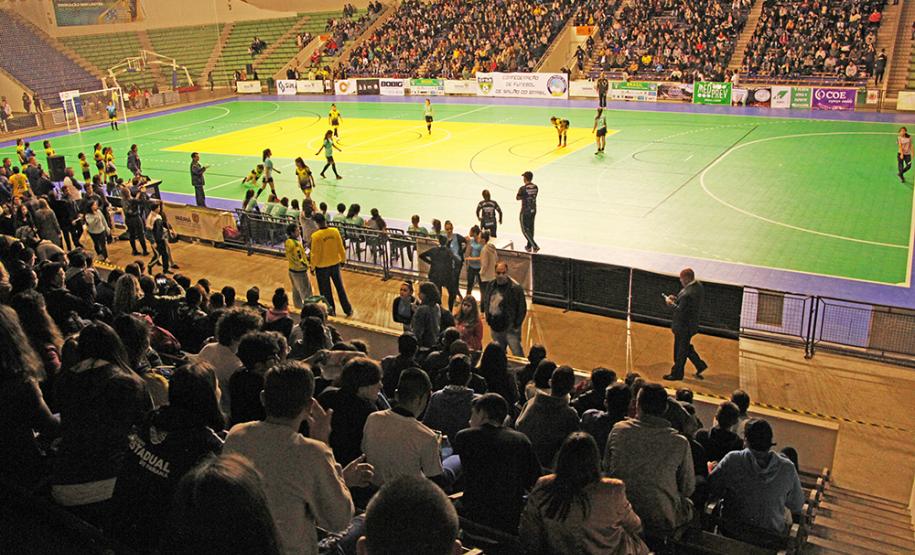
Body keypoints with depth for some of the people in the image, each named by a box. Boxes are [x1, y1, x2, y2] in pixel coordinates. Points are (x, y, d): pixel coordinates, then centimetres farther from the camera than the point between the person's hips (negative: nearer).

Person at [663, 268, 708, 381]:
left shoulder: (687, 294, -32)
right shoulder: (698, 285, -2)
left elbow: (681, 311, -29)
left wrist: (671, 303, -15)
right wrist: (676, 298, 2)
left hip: (684, 326, -9)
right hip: (692, 322, 9)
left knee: (680, 351, 9)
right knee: (686, 346, 27)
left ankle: (677, 374, 25)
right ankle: (700, 365, 34)